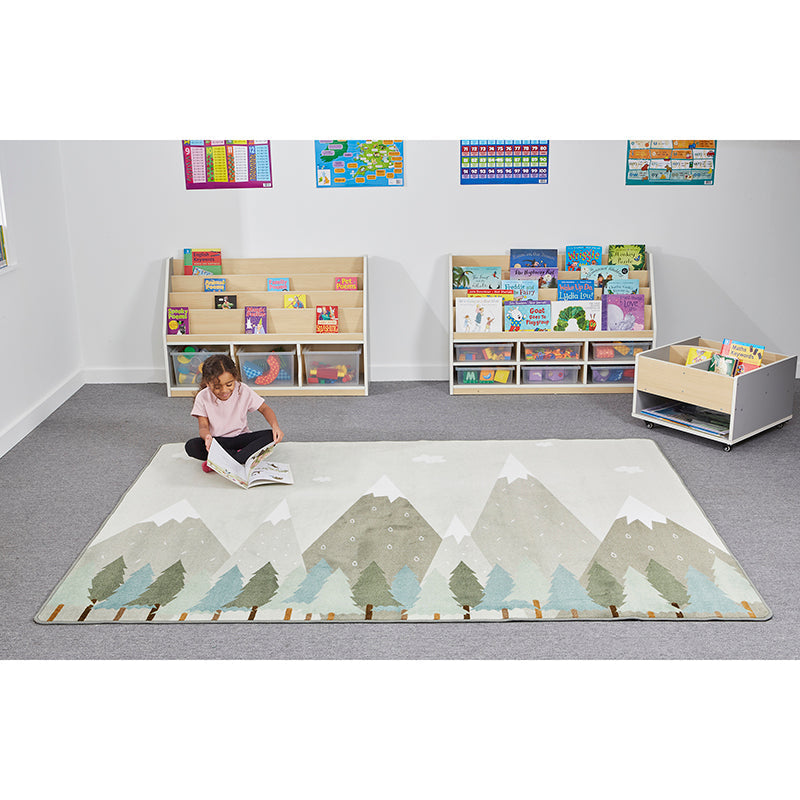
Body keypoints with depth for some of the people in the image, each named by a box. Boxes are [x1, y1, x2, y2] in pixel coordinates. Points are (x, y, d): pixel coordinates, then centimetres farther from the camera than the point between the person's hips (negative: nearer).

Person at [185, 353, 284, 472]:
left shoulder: (243, 390, -10)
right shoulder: (203, 398, -11)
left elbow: (264, 408, -2)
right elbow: (203, 426, -11)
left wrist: (275, 426, -23)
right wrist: (207, 436, -37)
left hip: (241, 438, 1)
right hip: (217, 441, -1)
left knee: (270, 436, -26)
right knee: (191, 446, -30)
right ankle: (239, 454, -26)